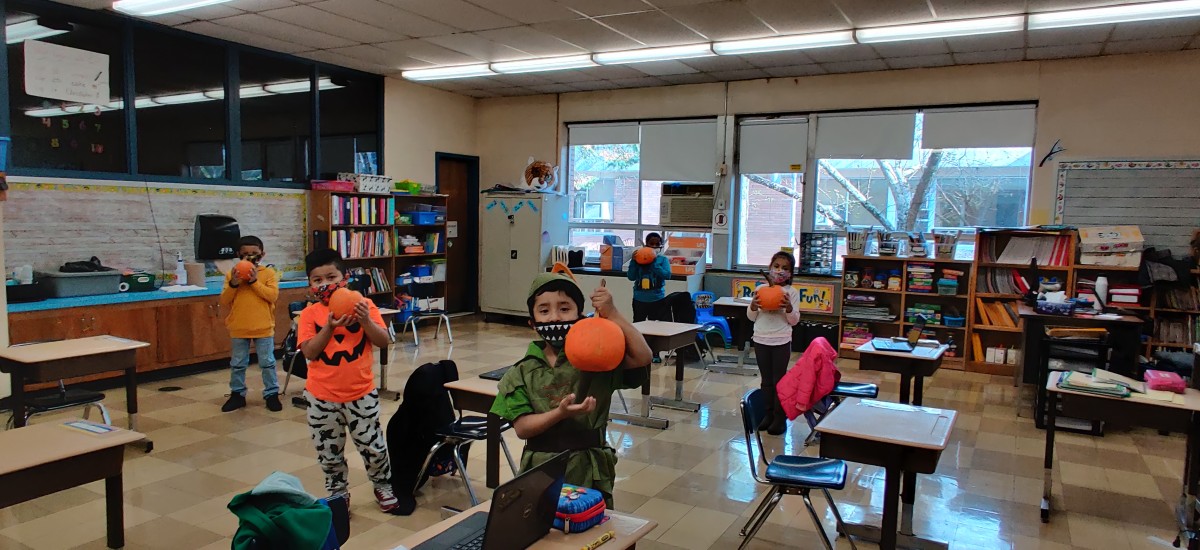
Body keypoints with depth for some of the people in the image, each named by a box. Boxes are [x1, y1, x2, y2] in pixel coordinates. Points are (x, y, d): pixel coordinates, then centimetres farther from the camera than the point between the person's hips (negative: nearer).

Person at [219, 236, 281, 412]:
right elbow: (224, 302, -2)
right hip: (239, 328, 2)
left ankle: (271, 394, 18)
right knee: (237, 364, 14)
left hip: (263, 327, -2)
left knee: (267, 363, 7)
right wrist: (233, 284, -17)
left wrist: (255, 281, -20)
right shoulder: (232, 274, 1)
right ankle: (237, 394, 27)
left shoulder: (268, 273, -4)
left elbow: (273, 296, -15)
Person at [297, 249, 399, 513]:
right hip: (322, 397, 1)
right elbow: (309, 352, -13)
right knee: (329, 451, 14)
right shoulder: (309, 314, -4)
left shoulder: (363, 305, -5)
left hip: (361, 393, -1)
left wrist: (365, 321, -23)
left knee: (373, 446, 11)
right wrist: (329, 327, -25)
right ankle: (337, 494, 35)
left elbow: (384, 342, -8)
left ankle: (383, 486, 34)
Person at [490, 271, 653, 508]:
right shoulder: (523, 372, -1)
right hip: (540, 471, 1)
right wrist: (560, 413, -23)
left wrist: (612, 314, -20)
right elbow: (522, 428, -7)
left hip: (589, 471, -1)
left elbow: (642, 357, -19)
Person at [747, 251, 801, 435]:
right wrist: (753, 305, -13)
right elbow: (751, 317, 7)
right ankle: (769, 413, 22)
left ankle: (780, 417, 13)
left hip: (781, 342, -3)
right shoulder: (760, 289, 3)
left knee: (779, 380, 4)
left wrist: (789, 308, -22)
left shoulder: (792, 292, -3)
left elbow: (794, 320, -4)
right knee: (766, 380, 12)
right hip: (761, 340, 3)